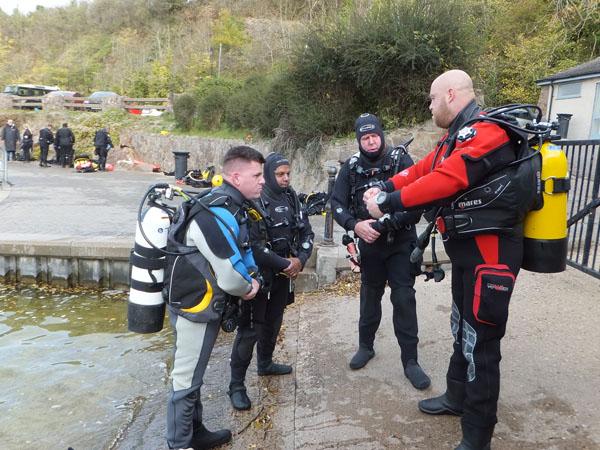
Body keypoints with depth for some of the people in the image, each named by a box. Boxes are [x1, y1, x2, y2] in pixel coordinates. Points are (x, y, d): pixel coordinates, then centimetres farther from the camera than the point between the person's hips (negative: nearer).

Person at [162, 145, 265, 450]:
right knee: (186, 380, 4)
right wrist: (248, 288, -5)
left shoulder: (231, 207, 6)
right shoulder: (217, 216, -27)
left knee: (193, 375, 22)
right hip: (195, 307, -10)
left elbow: (241, 252, 17)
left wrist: (252, 280, 0)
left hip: (203, 303, 10)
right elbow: (230, 278, -25)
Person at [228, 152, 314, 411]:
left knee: (273, 321, 21)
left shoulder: (291, 198, 5)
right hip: (258, 274, -7)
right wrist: (284, 264, -18)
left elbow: (306, 232, 9)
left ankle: (265, 364, 42)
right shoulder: (255, 201, -16)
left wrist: (300, 260, -7)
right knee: (250, 328, -4)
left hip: (285, 273, 7)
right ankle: (236, 384, 7)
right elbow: (253, 244, -23)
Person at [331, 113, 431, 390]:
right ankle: (366, 346, 36)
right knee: (369, 296, 16)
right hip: (369, 244, 3)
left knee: (404, 299, -4)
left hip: (401, 243, -3)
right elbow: (337, 203, -4)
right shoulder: (351, 167, -1)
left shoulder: (401, 161, -9)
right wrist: (355, 225, -22)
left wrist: (385, 223, -25)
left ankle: (410, 360, 9)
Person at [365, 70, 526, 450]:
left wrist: (388, 203, -20)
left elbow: (443, 182, -27)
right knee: (463, 331, 22)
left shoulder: (485, 132, -20)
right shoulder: (459, 136, 13)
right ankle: (458, 398, 42)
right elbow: (423, 169, 14)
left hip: (490, 252, -10)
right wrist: (384, 188, 1)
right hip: (468, 248, 10)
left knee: (481, 343, -1)